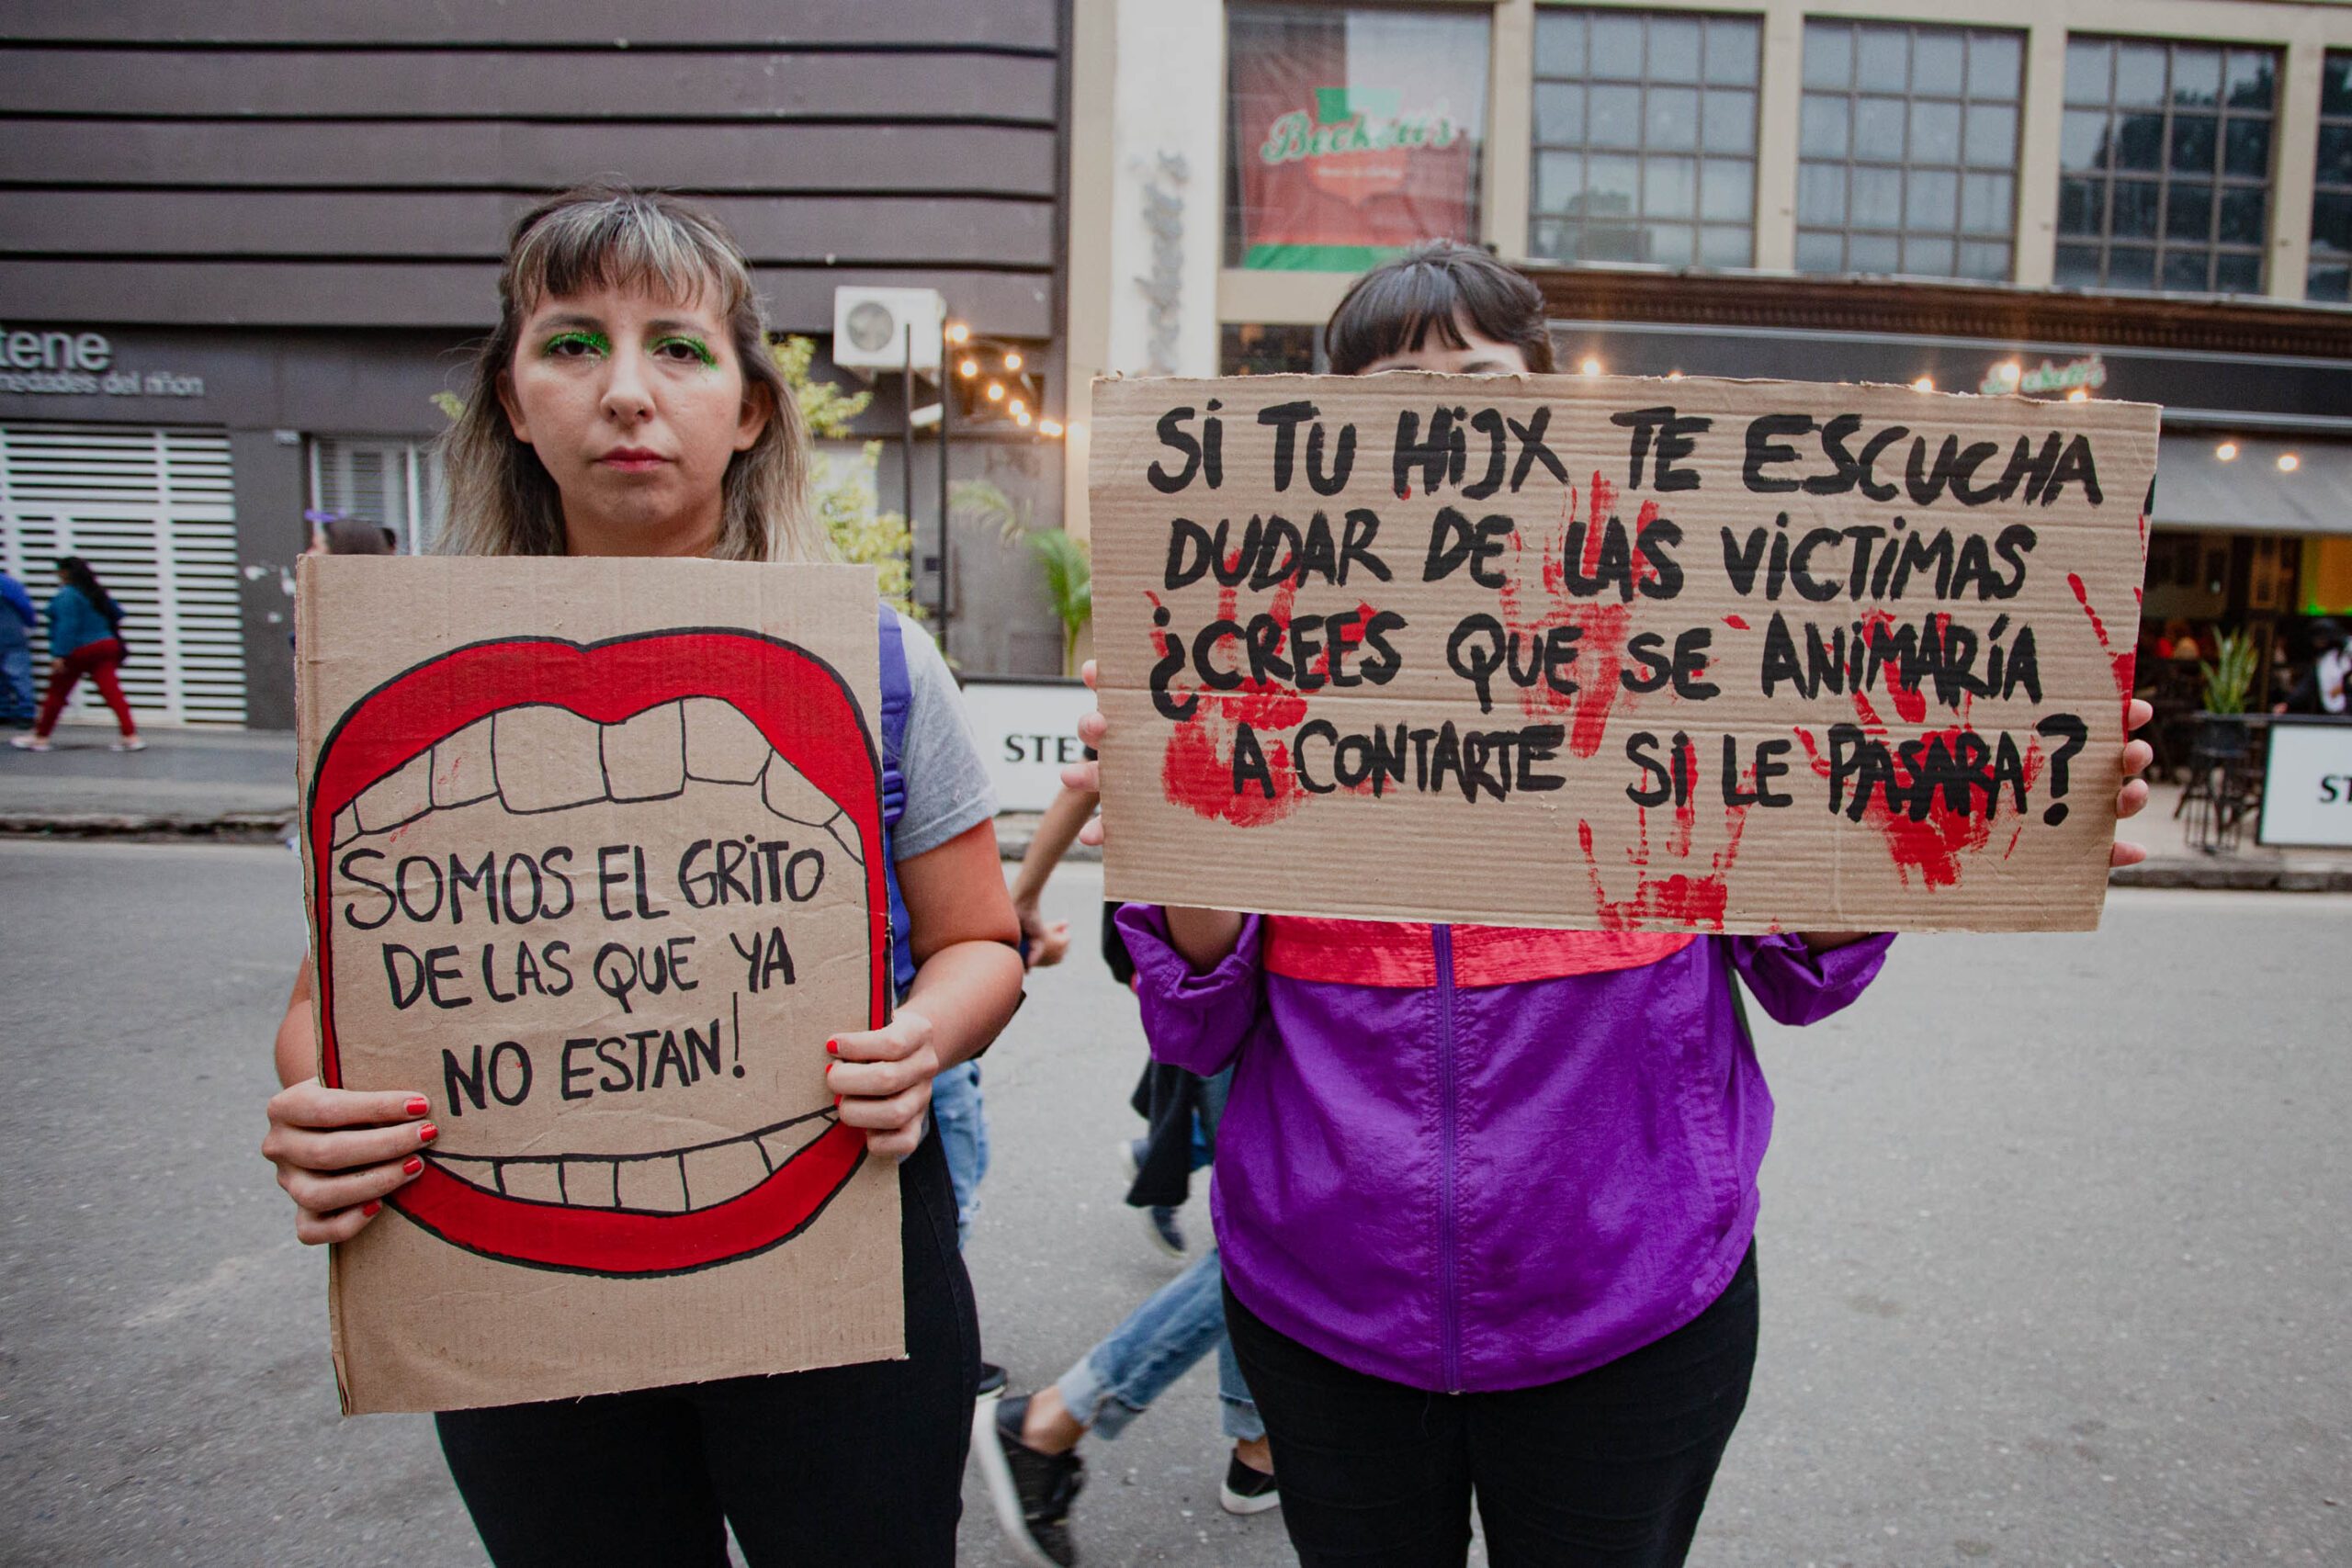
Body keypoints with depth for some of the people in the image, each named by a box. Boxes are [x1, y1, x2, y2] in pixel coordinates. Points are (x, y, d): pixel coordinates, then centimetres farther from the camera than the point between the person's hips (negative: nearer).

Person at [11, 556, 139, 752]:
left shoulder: (67, 595, -12)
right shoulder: (97, 592, 10)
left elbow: (67, 625, -20)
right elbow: (117, 613, 21)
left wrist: (59, 655, -21)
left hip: (78, 652, -6)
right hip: (106, 646, 6)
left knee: (57, 694, 8)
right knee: (112, 691, -3)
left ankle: (41, 738, 19)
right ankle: (131, 736, -15)